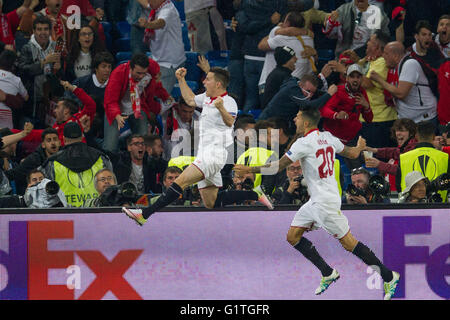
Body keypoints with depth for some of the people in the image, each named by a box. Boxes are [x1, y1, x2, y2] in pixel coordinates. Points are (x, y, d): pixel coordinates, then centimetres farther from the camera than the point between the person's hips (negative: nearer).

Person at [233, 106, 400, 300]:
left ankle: (389, 277, 3)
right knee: (293, 236, 10)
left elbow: (279, 166, -15)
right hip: (316, 200, 9)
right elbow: (352, 153, 18)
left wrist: (250, 170, -6)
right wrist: (360, 146, 42)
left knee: (349, 243, -3)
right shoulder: (327, 137, 7)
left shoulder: (304, 143, -18)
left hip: (325, 203, -9)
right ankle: (328, 273, 16)